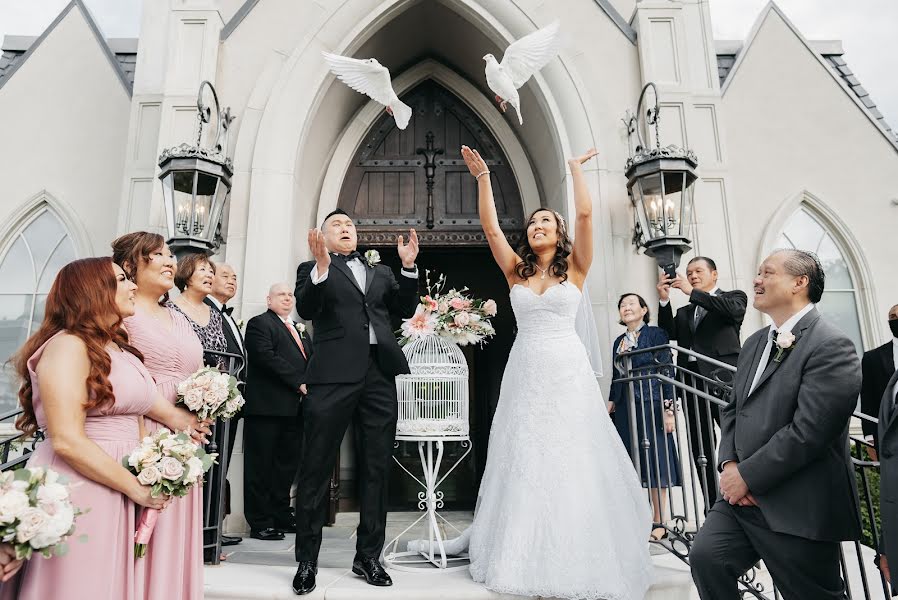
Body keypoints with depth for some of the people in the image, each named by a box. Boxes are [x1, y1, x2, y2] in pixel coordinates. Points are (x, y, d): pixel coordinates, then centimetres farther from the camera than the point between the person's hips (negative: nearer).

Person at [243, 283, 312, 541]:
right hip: (267, 406, -7)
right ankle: (260, 522, 9)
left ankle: (281, 515, 24)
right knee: (261, 465, 1)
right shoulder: (259, 323, -2)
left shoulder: (300, 330, 23)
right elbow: (266, 357, -16)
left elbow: (310, 362, 22)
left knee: (288, 463, 12)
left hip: (295, 408, 7)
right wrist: (299, 382, -18)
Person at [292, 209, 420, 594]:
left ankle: (368, 556, 23)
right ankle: (307, 560, 17)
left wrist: (408, 267, 0)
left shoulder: (381, 271, 21)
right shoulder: (312, 269, 10)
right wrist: (322, 266, -19)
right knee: (316, 471, 2)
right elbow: (305, 310, -6)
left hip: (380, 378, 4)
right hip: (333, 377, -3)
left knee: (376, 470, 9)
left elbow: (405, 310, 12)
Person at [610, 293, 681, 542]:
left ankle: (659, 523, 11)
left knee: (654, 462, 0)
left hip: (651, 405, -5)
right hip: (625, 409, 5)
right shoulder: (619, 341, 13)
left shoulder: (656, 334, -2)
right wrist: (610, 408, 13)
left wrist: (669, 409, -12)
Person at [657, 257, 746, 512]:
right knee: (701, 450, 6)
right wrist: (664, 300, -3)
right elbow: (668, 334, 6)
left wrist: (692, 292, -10)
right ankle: (713, 509, 14)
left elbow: (734, 310, -11)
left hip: (723, 378, -4)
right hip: (692, 382, 5)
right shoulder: (684, 312, 22)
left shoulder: (734, 296, 13)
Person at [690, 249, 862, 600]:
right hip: (745, 493, 7)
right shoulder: (755, 343, 13)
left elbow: (807, 431, -22)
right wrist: (729, 464, -2)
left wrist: (747, 475, -15)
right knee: (705, 556, -7)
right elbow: (733, 409, 14)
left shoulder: (831, 346, -15)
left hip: (799, 508, -6)